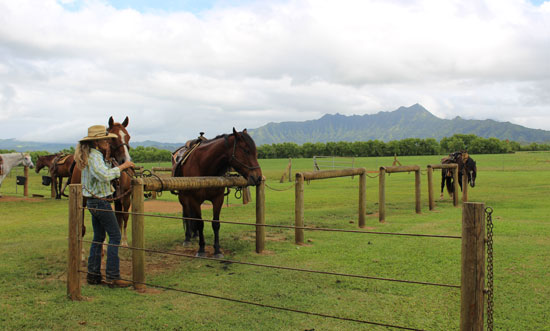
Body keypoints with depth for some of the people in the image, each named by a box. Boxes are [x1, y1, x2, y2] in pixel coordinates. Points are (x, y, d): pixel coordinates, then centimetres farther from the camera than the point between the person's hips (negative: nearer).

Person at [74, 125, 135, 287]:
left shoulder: (92, 155, 13)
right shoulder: (94, 156, -18)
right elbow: (105, 175, -33)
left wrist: (106, 157, 9)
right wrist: (122, 166, -23)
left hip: (92, 201, 10)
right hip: (100, 201, -10)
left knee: (98, 238, 15)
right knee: (115, 236, -6)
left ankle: (93, 274, 20)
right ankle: (112, 276, -4)